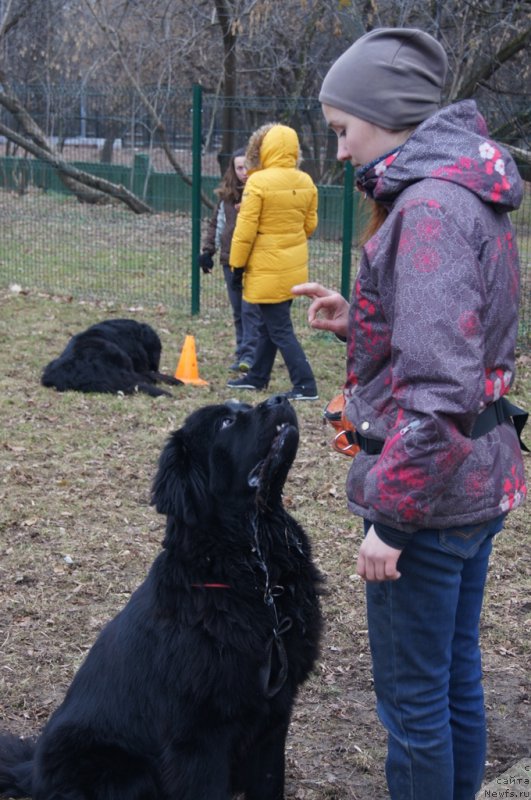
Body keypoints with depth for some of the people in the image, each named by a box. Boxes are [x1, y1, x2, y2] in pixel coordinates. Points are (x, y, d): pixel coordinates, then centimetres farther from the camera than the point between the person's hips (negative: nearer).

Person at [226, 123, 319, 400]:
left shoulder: (259, 182, -16)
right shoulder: (305, 182, 2)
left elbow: (245, 229, -15)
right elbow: (310, 225, 10)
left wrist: (237, 265, -6)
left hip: (267, 270, -7)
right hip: (294, 268, 7)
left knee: (280, 330, -2)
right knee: (268, 325, 19)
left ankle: (305, 385, -5)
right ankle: (257, 377, 30)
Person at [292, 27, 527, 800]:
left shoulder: (429, 207, -20)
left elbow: (438, 386, -26)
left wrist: (389, 516, -21)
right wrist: (357, 321, 6)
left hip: (432, 491, -10)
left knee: (412, 696, 4)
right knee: (457, 674, 20)